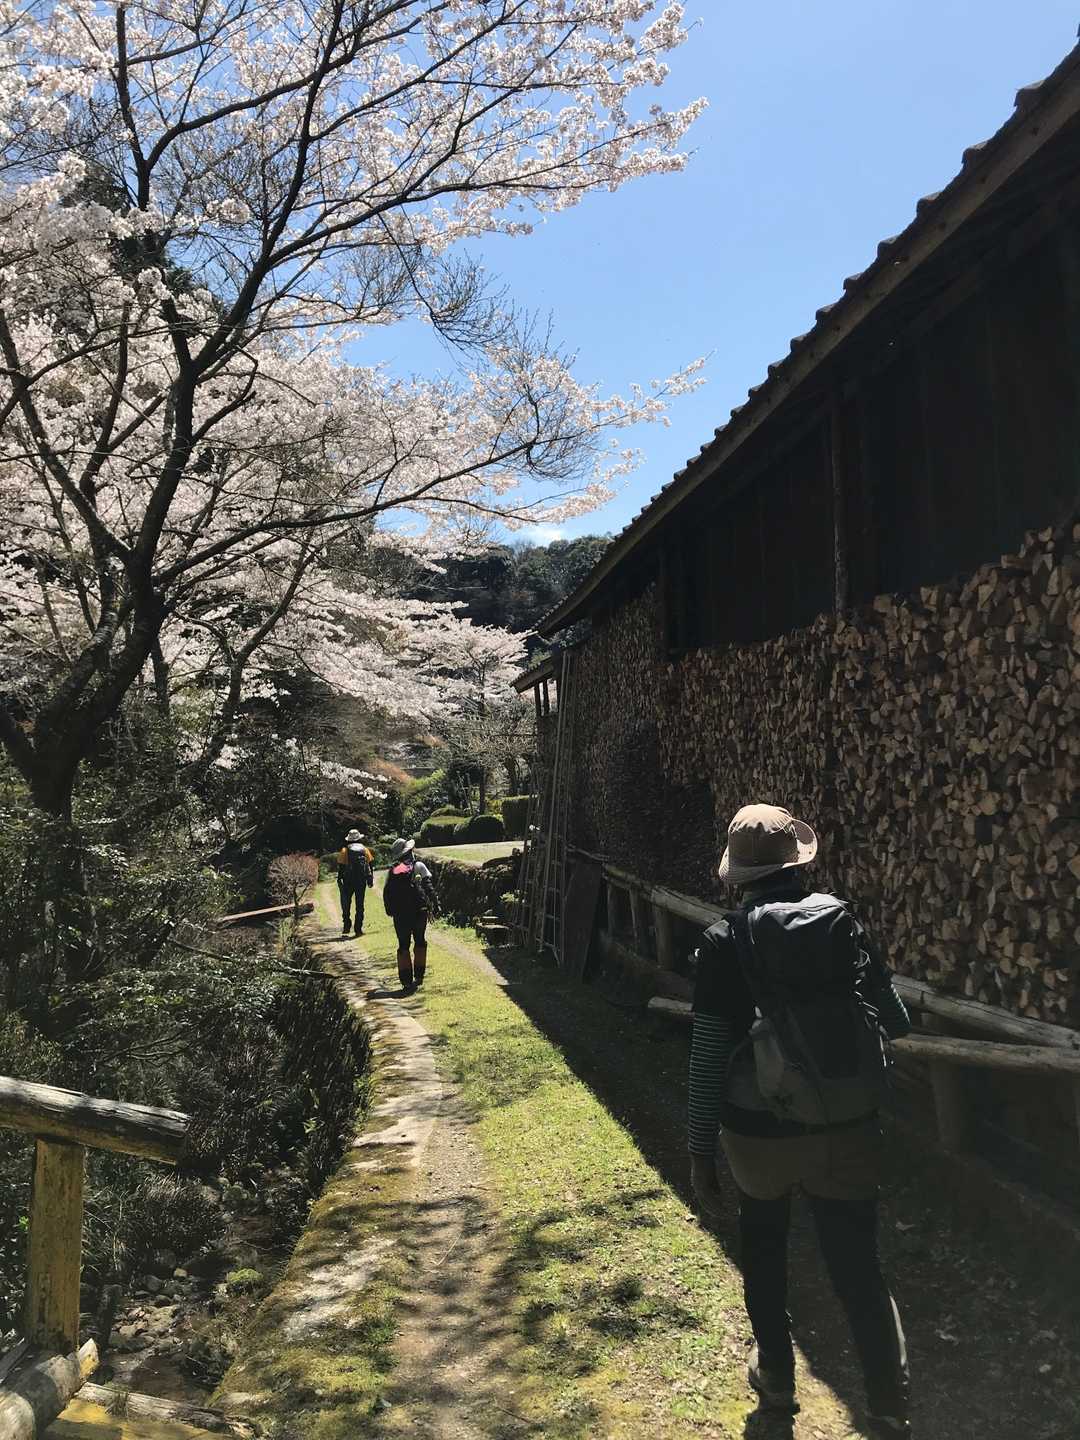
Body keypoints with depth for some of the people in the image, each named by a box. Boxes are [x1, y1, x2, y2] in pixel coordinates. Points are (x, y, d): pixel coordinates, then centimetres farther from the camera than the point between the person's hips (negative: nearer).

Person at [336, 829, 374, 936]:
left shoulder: (344, 850, -1)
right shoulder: (365, 850, 5)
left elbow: (341, 867, -5)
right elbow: (371, 864, 4)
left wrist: (339, 879, 0)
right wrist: (371, 879, 8)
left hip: (348, 881, -1)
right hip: (361, 881, 1)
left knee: (346, 904, 10)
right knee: (360, 905, 7)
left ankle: (346, 927, 5)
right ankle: (358, 928, 6)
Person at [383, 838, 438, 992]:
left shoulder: (392, 871, 3)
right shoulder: (418, 866, -4)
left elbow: (386, 893, 4)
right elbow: (429, 887, -8)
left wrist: (390, 910, 16)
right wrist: (435, 904, -2)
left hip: (400, 915, 1)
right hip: (419, 911, -1)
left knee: (403, 946, 8)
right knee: (420, 942, 17)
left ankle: (406, 981, 3)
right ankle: (419, 976, 17)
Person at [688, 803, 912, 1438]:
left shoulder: (726, 942, -12)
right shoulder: (847, 924, -5)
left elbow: (709, 1056, -11)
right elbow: (896, 1022, 2)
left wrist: (702, 1152, -2)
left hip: (761, 1133, -1)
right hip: (849, 1131, 1)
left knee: (764, 1247, 25)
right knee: (861, 1272, 14)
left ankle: (777, 1376, 38)